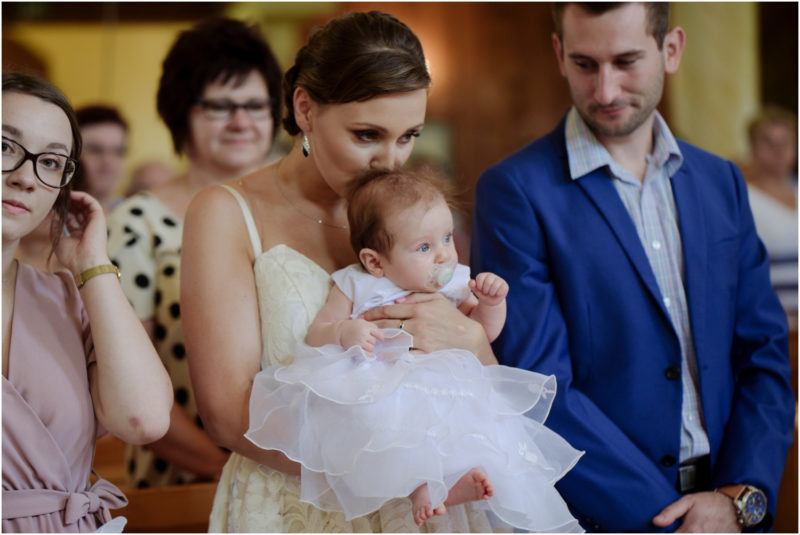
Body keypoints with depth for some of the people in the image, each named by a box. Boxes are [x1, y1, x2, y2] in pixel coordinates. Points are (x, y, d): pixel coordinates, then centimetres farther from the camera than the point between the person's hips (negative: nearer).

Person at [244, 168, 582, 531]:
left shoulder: (453, 284, 12)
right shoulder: (357, 287, 5)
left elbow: (483, 333, 19)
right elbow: (315, 336, 4)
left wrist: (491, 303, -2)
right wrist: (344, 331, -18)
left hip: (441, 390, 3)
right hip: (372, 395, -3)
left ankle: (445, 484, -38)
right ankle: (419, 483, -40)